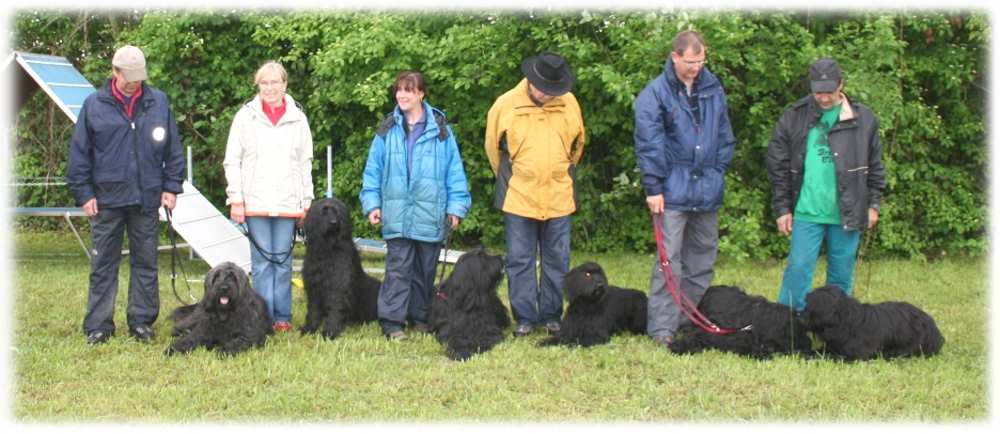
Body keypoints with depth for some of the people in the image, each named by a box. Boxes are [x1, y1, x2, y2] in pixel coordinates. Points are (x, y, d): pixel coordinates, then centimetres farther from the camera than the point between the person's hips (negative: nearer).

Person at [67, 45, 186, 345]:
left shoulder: (159, 102, 3)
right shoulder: (94, 105, -1)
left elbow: (173, 149, 9)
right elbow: (79, 152, 2)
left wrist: (171, 186, 3)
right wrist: (84, 193, -3)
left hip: (147, 198, 1)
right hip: (107, 199, -1)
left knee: (145, 263, 7)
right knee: (103, 264, 3)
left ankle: (142, 322, 16)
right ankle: (98, 326, 8)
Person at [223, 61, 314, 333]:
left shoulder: (298, 118, 7)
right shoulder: (246, 116, 4)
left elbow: (305, 164, 10)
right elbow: (232, 161, 4)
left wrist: (307, 203, 7)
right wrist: (236, 199, -4)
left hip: (288, 203, 1)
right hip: (255, 203, -1)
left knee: (283, 261, 4)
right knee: (261, 261, 0)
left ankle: (282, 317, 10)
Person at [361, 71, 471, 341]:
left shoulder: (440, 129, 2)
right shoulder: (388, 129, 6)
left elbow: (454, 169, 3)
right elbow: (373, 169, 9)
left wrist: (456, 207, -3)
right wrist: (372, 204, 1)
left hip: (430, 215, 0)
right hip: (397, 214, 0)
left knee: (425, 270, 10)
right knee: (398, 268, -5)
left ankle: (420, 317, 21)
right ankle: (392, 321, -5)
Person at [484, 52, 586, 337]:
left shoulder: (569, 103, -1)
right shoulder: (506, 105, -6)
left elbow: (577, 144, 15)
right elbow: (493, 146, 8)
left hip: (559, 198, 2)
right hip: (518, 198, -1)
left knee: (557, 260, 7)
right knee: (520, 261, 2)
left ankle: (551, 316, 17)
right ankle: (524, 318, 9)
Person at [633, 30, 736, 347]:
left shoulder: (713, 90, 7)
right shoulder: (655, 94, -8)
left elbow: (725, 136, 16)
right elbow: (648, 144, -9)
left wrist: (718, 172, 8)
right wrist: (653, 188, -11)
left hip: (708, 190, 6)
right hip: (673, 191, -5)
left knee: (703, 259, 11)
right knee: (669, 261, -8)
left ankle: (692, 321, 21)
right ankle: (662, 328, -7)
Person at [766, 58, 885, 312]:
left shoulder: (863, 119, 2)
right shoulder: (794, 117, -1)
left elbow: (875, 166, 10)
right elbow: (778, 165, 3)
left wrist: (873, 204, 6)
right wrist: (782, 207, 0)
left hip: (847, 214, 1)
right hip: (806, 213, -1)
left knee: (841, 274, 9)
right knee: (798, 269, -6)